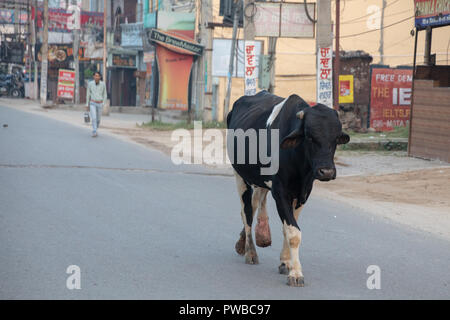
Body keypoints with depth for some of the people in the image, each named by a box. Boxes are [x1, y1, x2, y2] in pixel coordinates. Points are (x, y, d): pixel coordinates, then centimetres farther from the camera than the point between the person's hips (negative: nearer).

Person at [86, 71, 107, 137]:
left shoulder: (103, 84, -6)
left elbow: (104, 94, 3)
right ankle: (94, 133, -18)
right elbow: (88, 94, 3)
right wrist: (87, 104, 5)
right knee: (93, 118, -17)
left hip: (100, 104, 2)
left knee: (98, 119, 11)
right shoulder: (90, 84, -7)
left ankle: (95, 130, 36)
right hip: (92, 103, -2)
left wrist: (103, 104, -5)